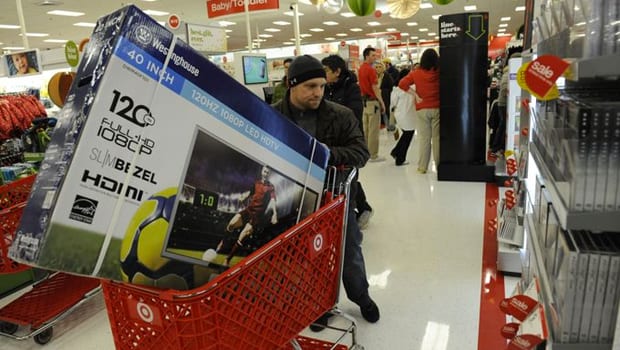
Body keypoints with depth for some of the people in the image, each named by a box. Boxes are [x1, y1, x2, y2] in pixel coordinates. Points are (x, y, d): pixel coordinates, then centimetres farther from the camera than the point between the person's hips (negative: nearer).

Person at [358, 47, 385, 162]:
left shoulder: (360, 69, 11)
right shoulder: (371, 70, -15)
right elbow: (375, 88, -16)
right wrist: (382, 103, -10)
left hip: (364, 100, 9)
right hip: (372, 101, -9)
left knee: (365, 128, 13)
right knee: (373, 130, -3)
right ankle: (373, 155, 1)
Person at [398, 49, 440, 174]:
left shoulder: (416, 73, -4)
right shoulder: (440, 72, -4)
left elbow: (402, 84, -8)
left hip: (422, 109, 1)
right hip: (437, 108, 0)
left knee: (424, 138, 6)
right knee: (437, 137, 5)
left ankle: (422, 166, 8)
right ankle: (439, 165, 10)